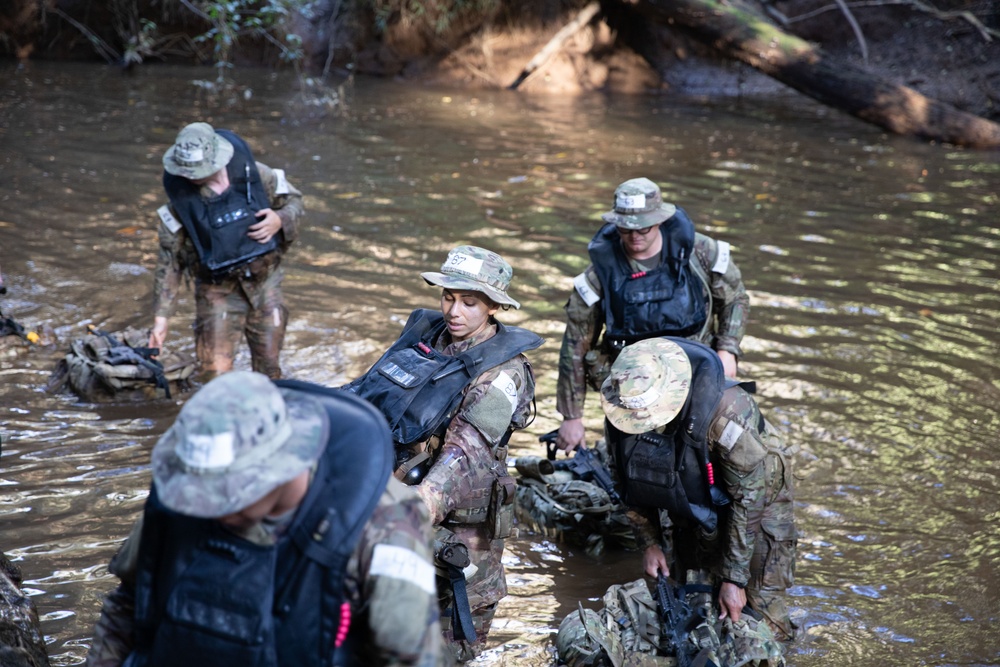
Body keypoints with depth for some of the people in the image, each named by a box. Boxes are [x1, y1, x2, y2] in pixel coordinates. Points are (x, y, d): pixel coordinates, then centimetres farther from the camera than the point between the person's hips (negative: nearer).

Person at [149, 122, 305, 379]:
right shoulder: (181, 199, -12)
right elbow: (169, 263, -7)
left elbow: (295, 201, 5)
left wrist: (280, 220, -19)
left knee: (269, 370, 10)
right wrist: (161, 318, -11)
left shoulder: (254, 174, -11)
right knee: (216, 374, -10)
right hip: (218, 292, -1)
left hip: (265, 284, 1)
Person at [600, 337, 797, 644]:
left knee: (758, 610, -6)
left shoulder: (727, 412, -39)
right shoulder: (620, 410, -22)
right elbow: (630, 482, -4)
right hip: (691, 507, 5)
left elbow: (749, 496, -31)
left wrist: (734, 578, -27)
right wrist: (649, 542, -4)